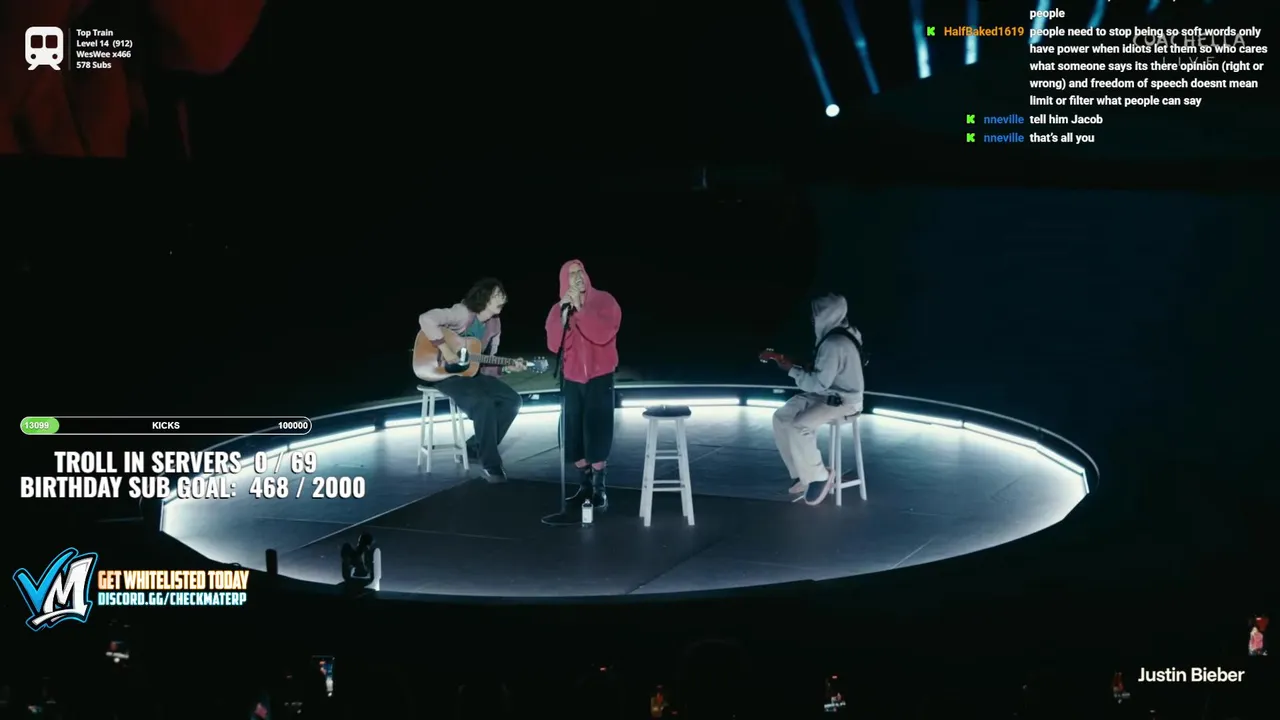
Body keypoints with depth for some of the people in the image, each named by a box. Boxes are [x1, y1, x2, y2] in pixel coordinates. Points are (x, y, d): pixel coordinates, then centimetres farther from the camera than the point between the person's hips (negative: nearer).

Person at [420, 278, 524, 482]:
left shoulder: (494, 324, 6)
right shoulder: (462, 313, -18)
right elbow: (426, 319, -33)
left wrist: (507, 367, -7)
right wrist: (445, 349, -32)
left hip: (473, 372, 8)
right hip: (447, 374, -8)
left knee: (512, 400, -7)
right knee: (484, 403, -31)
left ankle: (476, 447, 4)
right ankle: (490, 463, -20)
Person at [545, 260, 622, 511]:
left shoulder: (604, 301, -6)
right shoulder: (558, 309, 4)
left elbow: (603, 334, -22)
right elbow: (554, 345, -7)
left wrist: (580, 309, -25)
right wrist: (564, 315, -19)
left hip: (599, 377, -4)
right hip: (572, 379, 4)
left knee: (597, 433, -8)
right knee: (575, 434, 1)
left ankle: (599, 488, 0)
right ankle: (584, 486, 11)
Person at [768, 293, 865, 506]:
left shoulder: (835, 344, -25)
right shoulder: (833, 336, 8)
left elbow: (819, 383, -26)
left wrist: (792, 370, -18)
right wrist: (799, 366, 8)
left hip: (843, 401, -11)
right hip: (825, 395, 11)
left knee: (797, 427, -29)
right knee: (781, 418, 2)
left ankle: (820, 477, -12)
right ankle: (803, 475, 6)